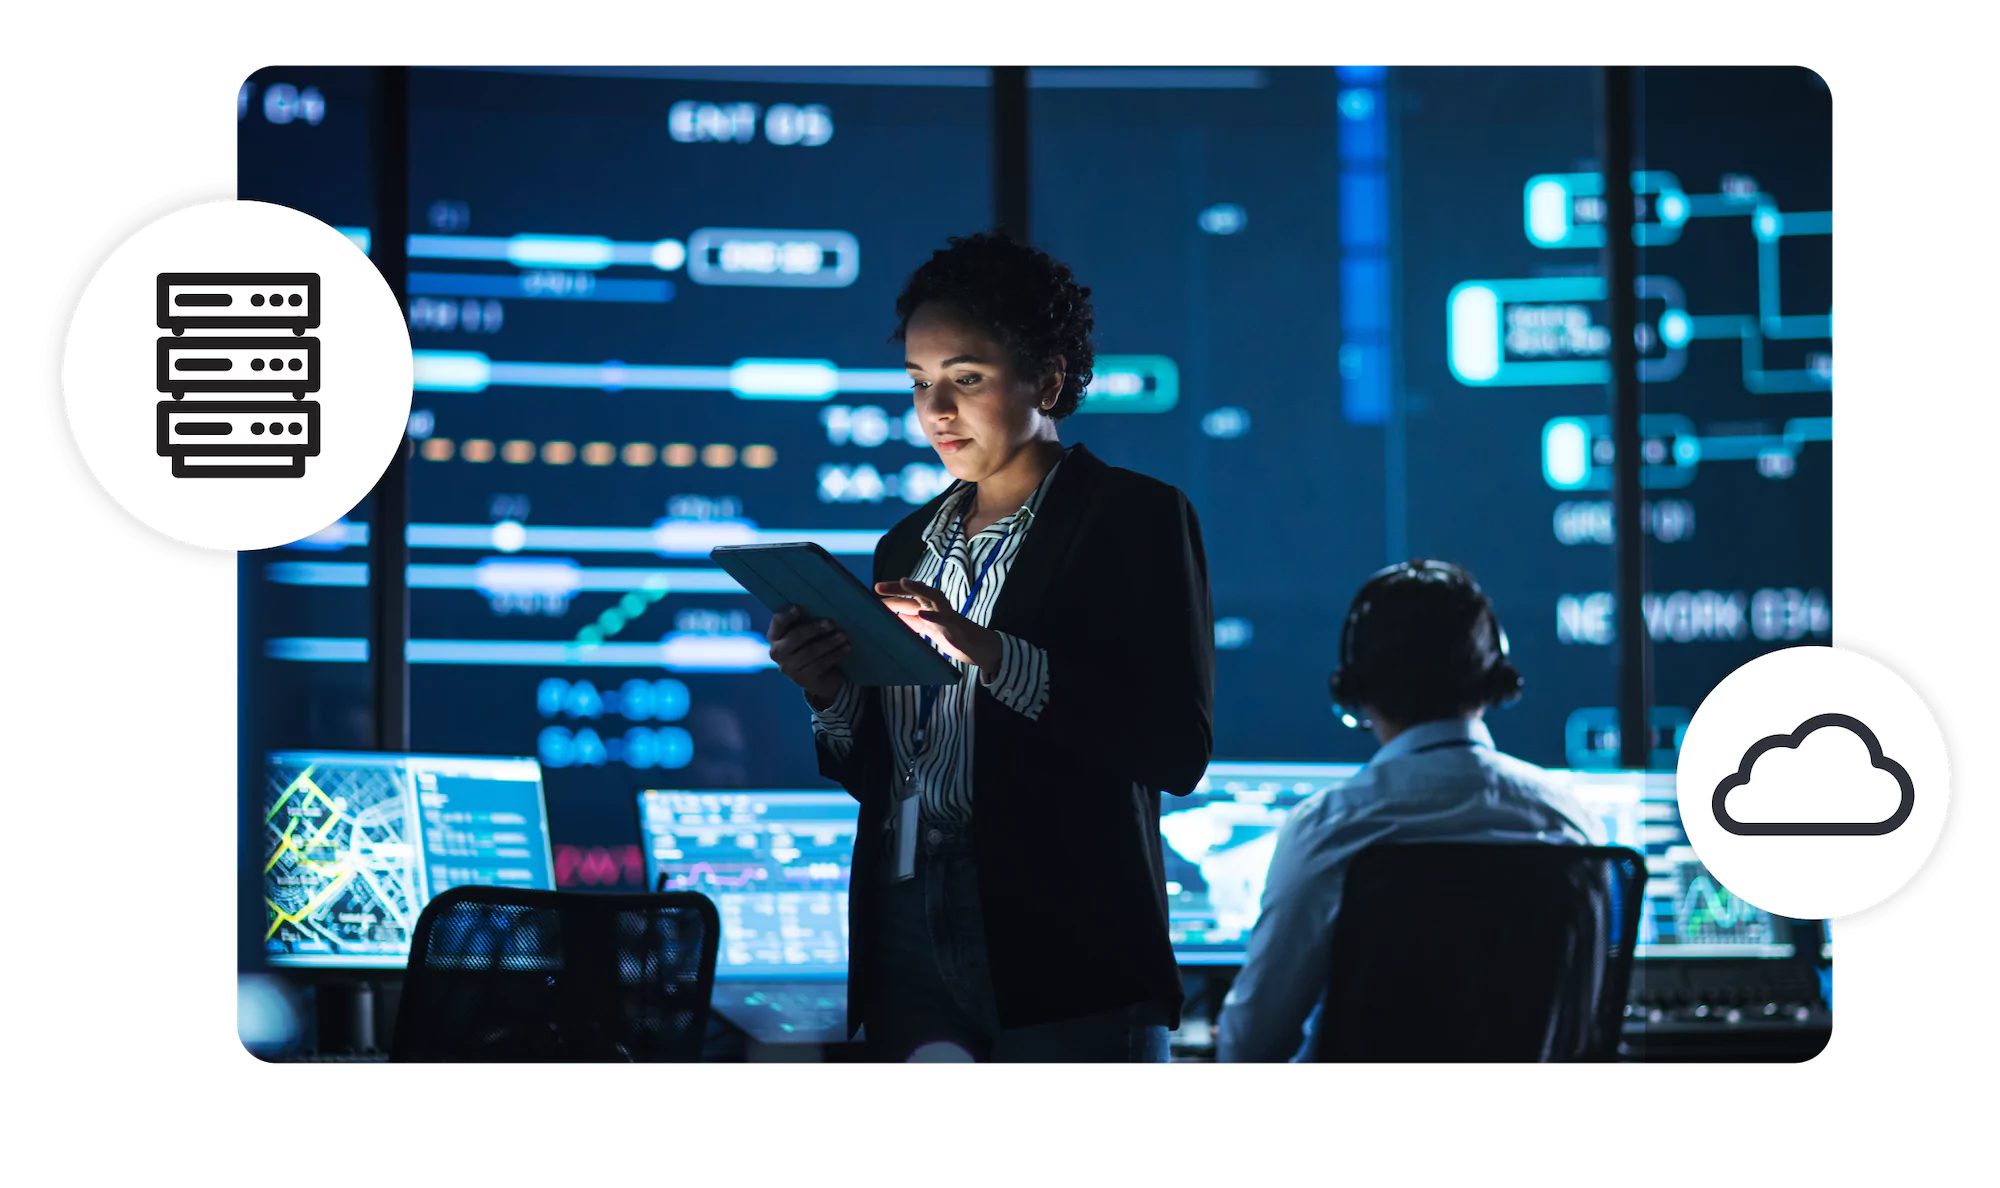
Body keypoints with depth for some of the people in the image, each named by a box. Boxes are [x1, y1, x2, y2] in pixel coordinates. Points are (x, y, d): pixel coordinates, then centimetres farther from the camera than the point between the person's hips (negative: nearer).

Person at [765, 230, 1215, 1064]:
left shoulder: (1135, 518, 0)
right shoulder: (908, 548, 18)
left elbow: (1179, 746, -12)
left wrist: (991, 654, -19)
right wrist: (830, 696, -1)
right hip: (907, 953, 5)